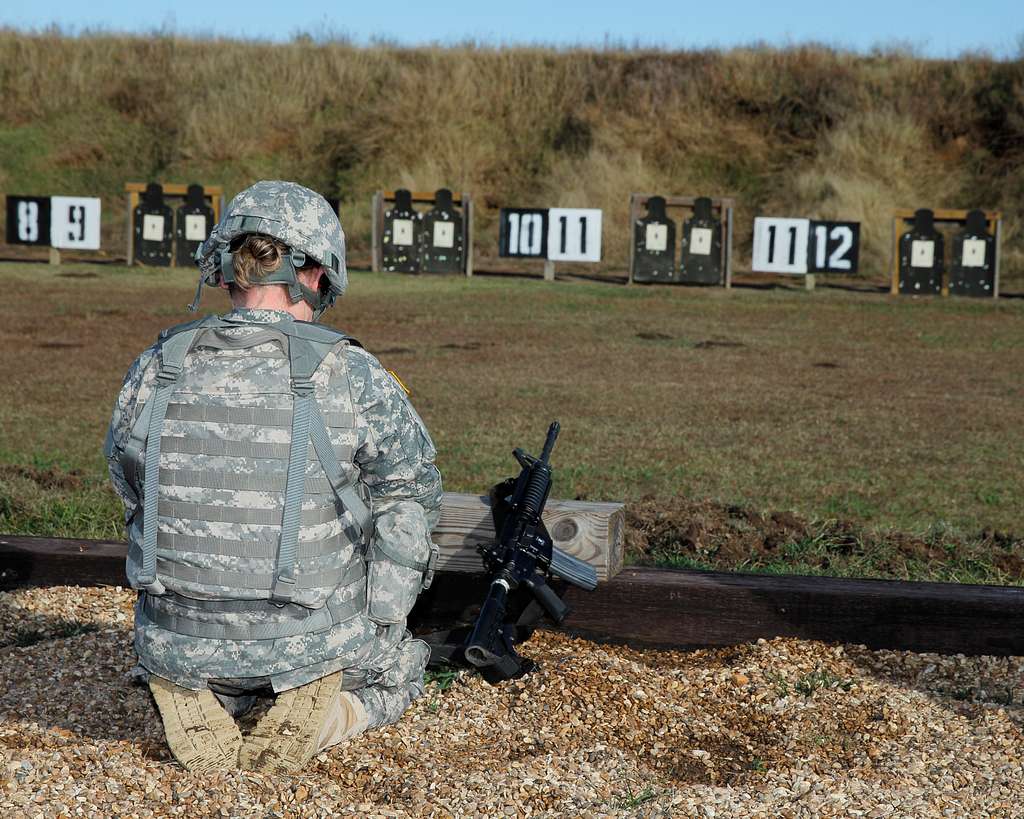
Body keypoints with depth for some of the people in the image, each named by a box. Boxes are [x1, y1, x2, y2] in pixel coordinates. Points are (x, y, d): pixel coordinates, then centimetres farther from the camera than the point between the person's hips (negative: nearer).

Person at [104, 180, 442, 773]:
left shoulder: (152, 374, -6)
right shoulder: (351, 376, -15)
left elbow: (133, 493, 8)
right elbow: (414, 493, -1)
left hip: (177, 648, 3)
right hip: (313, 642, -3)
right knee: (399, 672, 31)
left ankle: (198, 703, 3)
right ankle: (312, 713, -3)